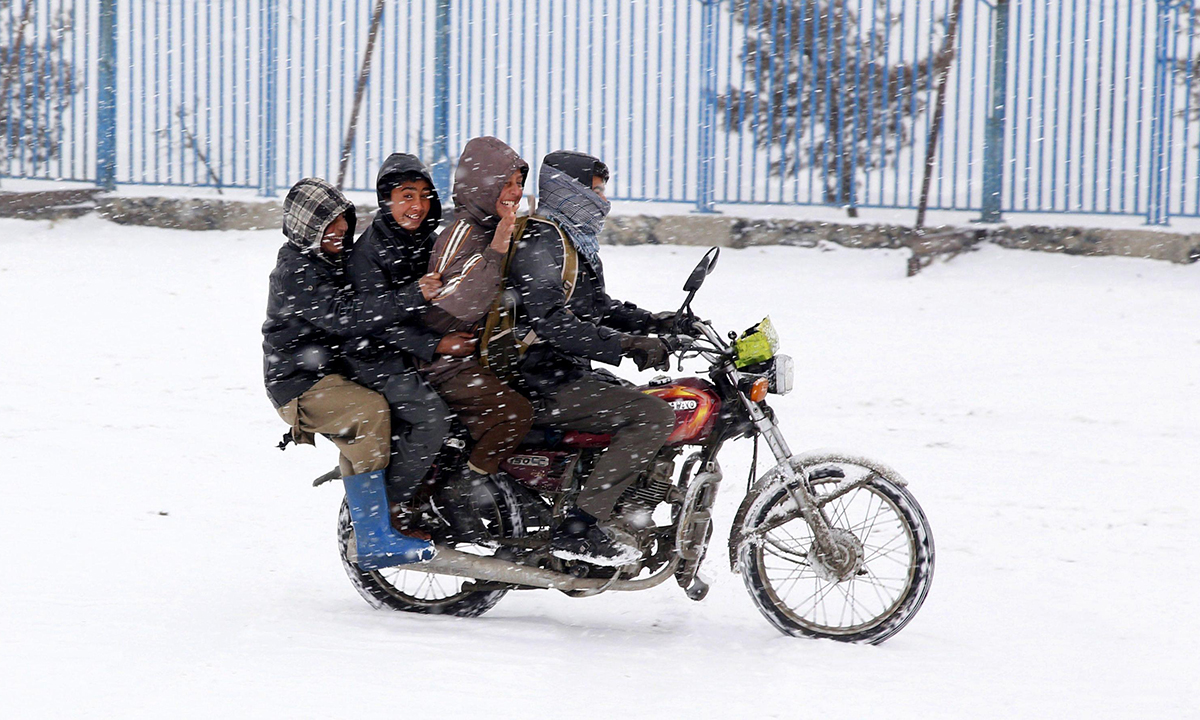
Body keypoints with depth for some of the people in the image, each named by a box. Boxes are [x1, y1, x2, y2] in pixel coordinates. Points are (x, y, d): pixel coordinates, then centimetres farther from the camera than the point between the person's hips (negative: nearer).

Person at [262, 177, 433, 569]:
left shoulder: (337, 258, 14)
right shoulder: (296, 270, -17)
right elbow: (342, 317, -31)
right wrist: (409, 299, -39)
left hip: (336, 371, 10)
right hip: (299, 381, -10)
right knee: (369, 413, -31)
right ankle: (374, 540, -34)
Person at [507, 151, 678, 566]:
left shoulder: (575, 240, 18)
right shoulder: (541, 243, -15)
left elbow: (596, 306, 27)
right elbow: (551, 322, -27)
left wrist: (654, 323, 12)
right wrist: (625, 347, -30)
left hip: (571, 374, 11)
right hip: (545, 385, -11)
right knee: (654, 416, -20)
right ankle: (579, 529, -25)